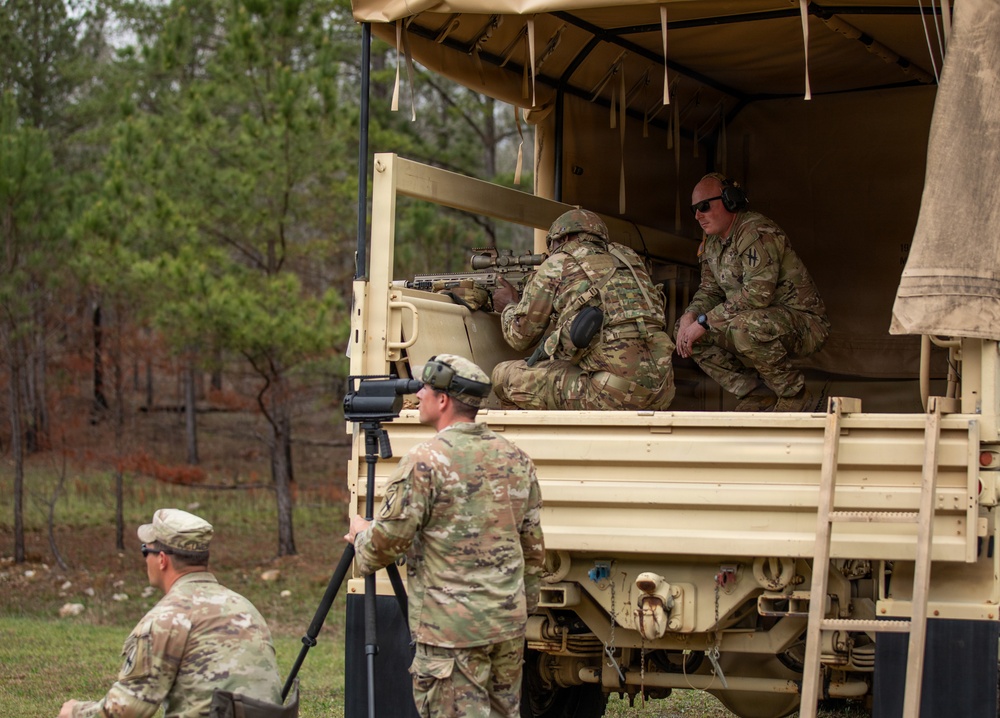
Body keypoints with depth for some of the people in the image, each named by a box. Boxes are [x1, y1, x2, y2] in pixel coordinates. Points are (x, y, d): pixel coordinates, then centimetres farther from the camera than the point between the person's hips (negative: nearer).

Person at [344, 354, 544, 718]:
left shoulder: (425, 461, -14)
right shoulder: (516, 459, 8)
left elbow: (389, 539, -13)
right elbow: (533, 545, 14)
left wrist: (360, 535, 9)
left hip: (451, 632, -7)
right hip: (509, 623, 7)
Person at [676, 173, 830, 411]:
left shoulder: (758, 233, -20)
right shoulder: (711, 243, 10)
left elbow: (758, 294, -30)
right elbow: (709, 291, 13)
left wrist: (705, 322, -27)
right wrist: (689, 317, -10)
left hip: (803, 322, -10)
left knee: (745, 327, -39)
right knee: (687, 334, -1)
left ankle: (795, 396, -15)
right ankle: (760, 396, 1)